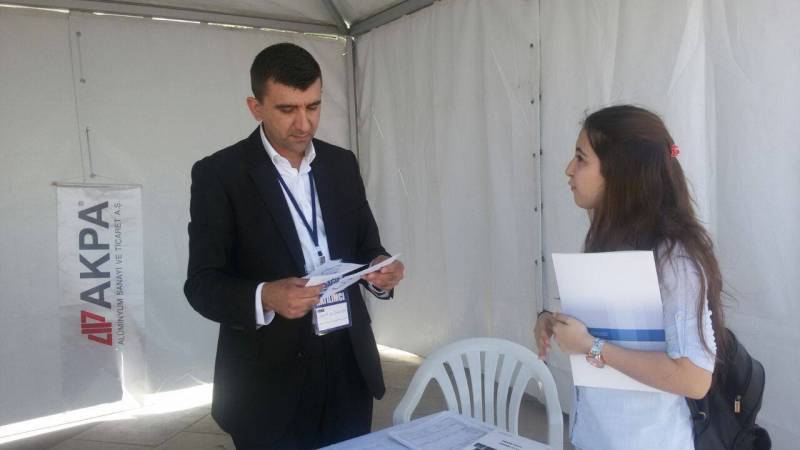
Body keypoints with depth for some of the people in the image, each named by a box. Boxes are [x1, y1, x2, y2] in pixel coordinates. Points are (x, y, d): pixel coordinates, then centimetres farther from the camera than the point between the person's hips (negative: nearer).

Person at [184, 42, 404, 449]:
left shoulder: (342, 164, 6)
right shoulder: (218, 174, -7)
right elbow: (202, 284, -10)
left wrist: (379, 268, -11)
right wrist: (265, 297, -28)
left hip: (349, 366, 4)